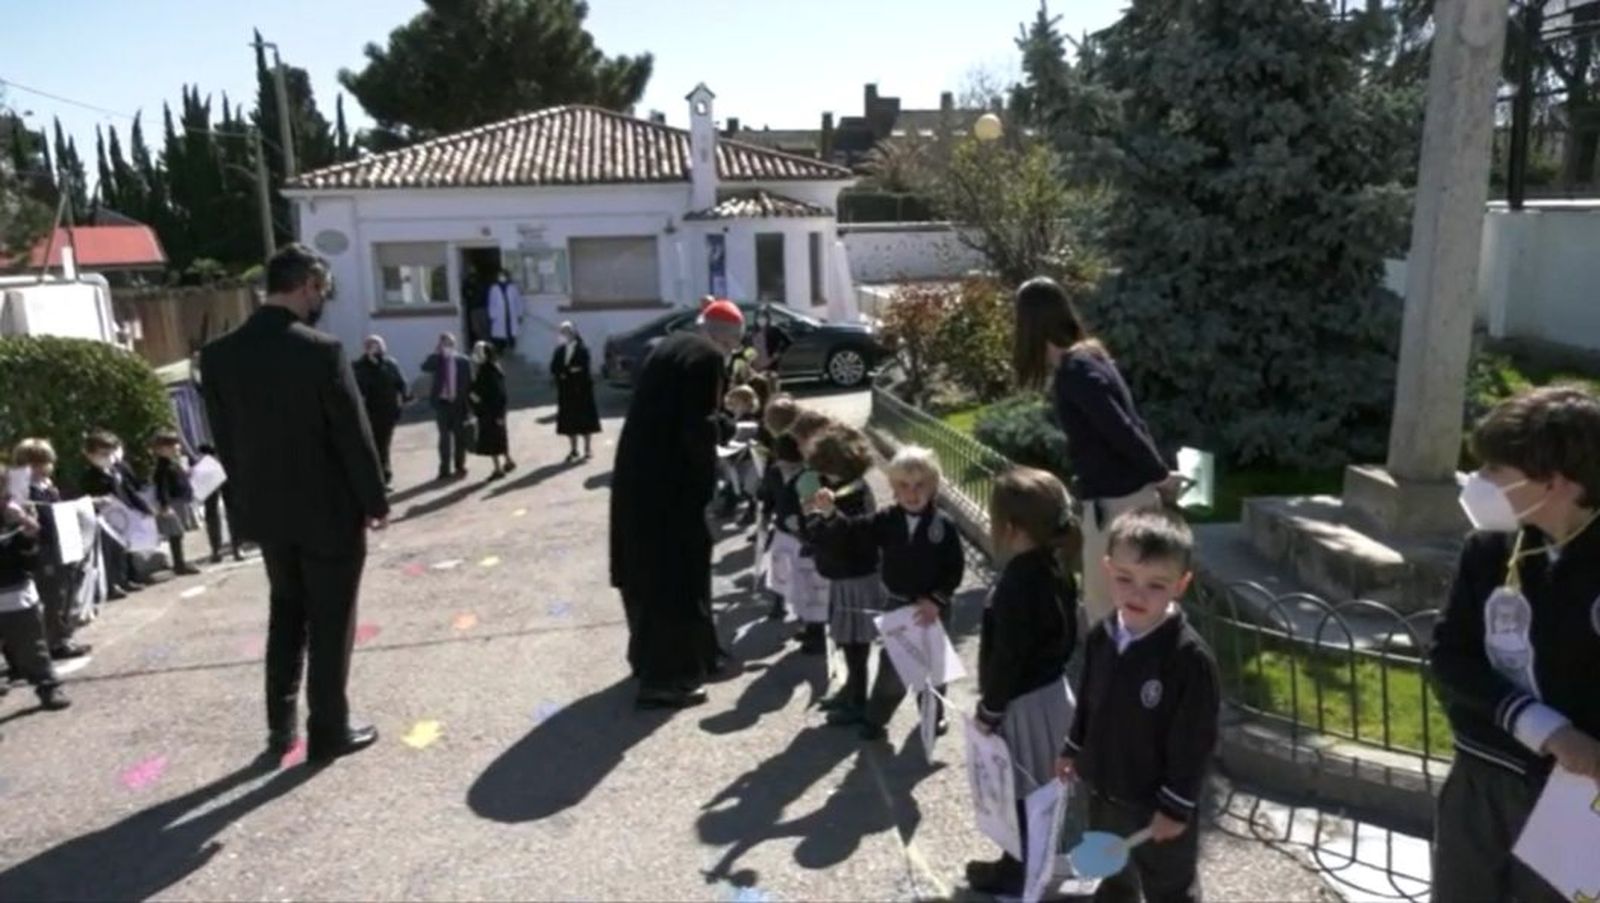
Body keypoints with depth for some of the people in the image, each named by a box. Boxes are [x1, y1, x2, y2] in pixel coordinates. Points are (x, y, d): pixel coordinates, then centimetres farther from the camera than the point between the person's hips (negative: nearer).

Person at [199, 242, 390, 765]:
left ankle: (280, 727, 27)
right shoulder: (321, 351, -19)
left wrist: (251, 492, 16)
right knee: (330, 622, 8)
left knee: (286, 612, 22)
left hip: (266, 510, 6)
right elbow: (354, 435, -15)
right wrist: (376, 501, -4)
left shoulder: (218, 355, -3)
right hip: (329, 510, -5)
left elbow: (223, 438, 4)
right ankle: (328, 731, 19)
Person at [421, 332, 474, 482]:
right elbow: (425, 368, -19)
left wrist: (469, 404, -2)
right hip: (442, 402, 0)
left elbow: (469, 383, 2)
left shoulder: (463, 361, 1)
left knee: (459, 436, 7)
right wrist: (437, 353, -21)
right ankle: (445, 469, 6)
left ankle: (459, 467, 18)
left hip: (459, 403, 0)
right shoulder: (437, 359, 3)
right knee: (444, 437, 2)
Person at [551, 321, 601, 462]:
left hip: (582, 389, -4)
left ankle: (587, 449, 11)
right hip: (566, 391, 4)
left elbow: (585, 369, -17)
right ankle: (574, 450, 14)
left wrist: (565, 373, -12)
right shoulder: (559, 350, 8)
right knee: (569, 420, 6)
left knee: (585, 418, 2)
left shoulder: (582, 349, -7)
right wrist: (570, 370, -14)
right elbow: (553, 369, 1)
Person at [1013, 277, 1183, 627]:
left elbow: (1123, 431, -21)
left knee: (1103, 604, 3)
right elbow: (1128, 425, 11)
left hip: (1115, 500, -9)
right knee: (1102, 599, 20)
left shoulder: (1076, 370, -21)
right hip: (1119, 495, 9)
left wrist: (1161, 475, -8)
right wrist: (1158, 475, 11)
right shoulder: (1087, 357, 9)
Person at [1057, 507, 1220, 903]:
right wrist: (1073, 749, 15)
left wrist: (1176, 806, -18)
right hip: (1104, 787, 6)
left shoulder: (1190, 658, -28)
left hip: (1158, 802, -6)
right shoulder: (1101, 635, -8)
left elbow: (1195, 742, -22)